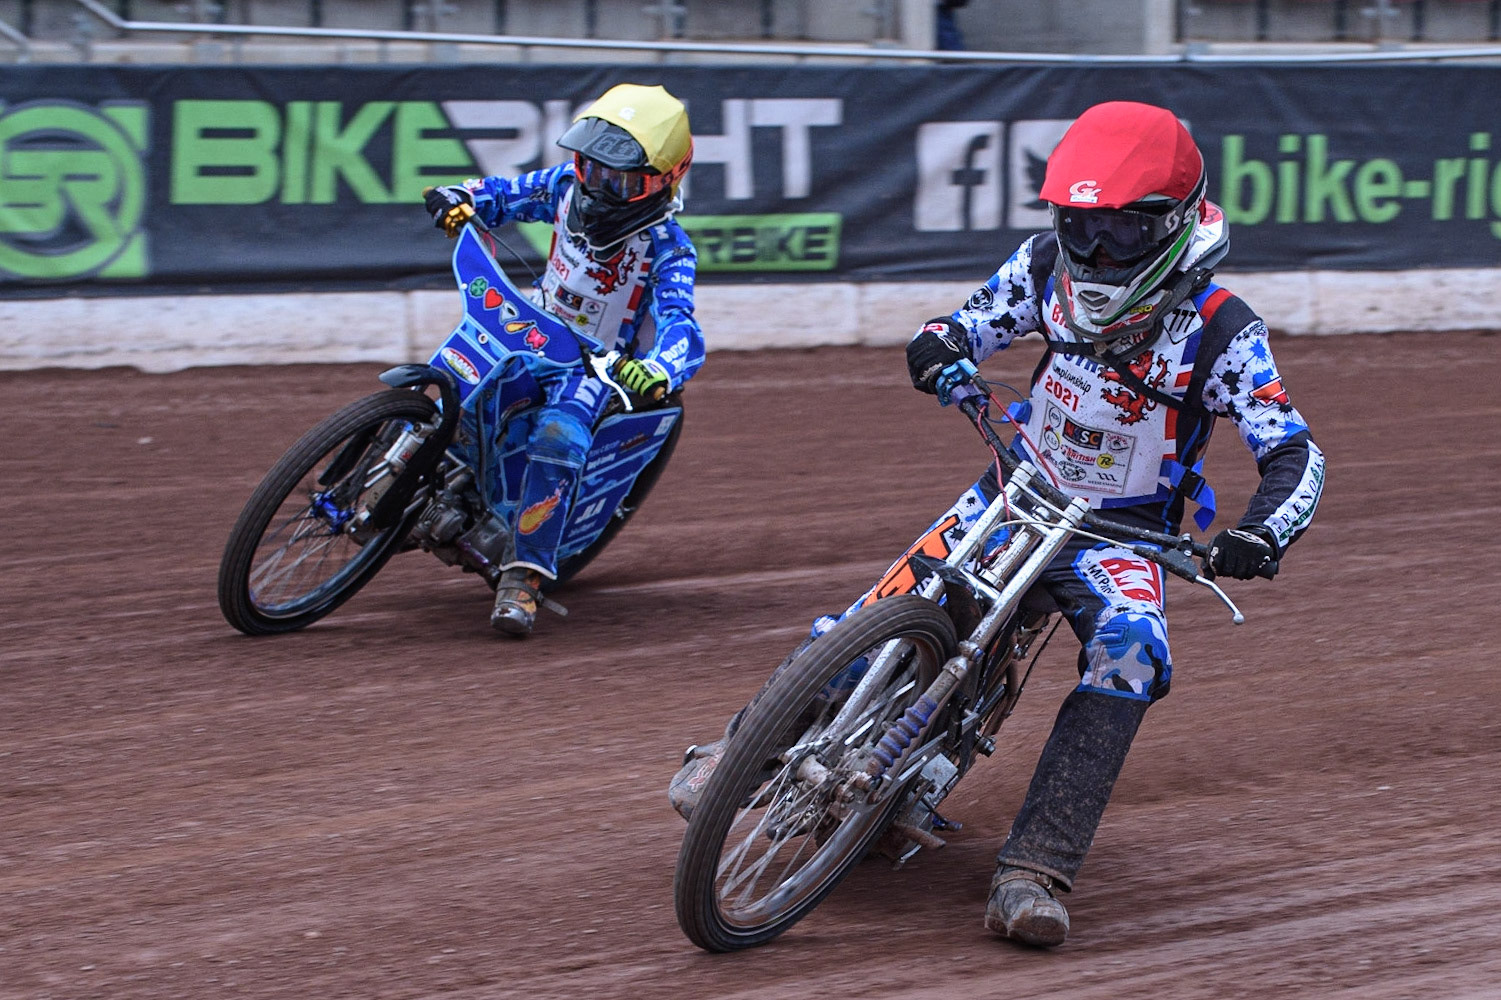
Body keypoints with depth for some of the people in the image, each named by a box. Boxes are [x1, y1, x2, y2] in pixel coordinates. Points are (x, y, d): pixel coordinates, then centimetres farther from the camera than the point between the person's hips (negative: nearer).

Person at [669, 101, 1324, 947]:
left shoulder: (1221, 331, -18)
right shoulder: (1050, 266, -7)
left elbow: (1295, 451, -21)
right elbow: (974, 323, 5)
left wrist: (1261, 535, -42)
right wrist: (940, 347, -21)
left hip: (1121, 530, -3)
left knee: (1131, 649, -32)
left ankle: (1033, 872, -34)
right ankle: (739, 747, 14)